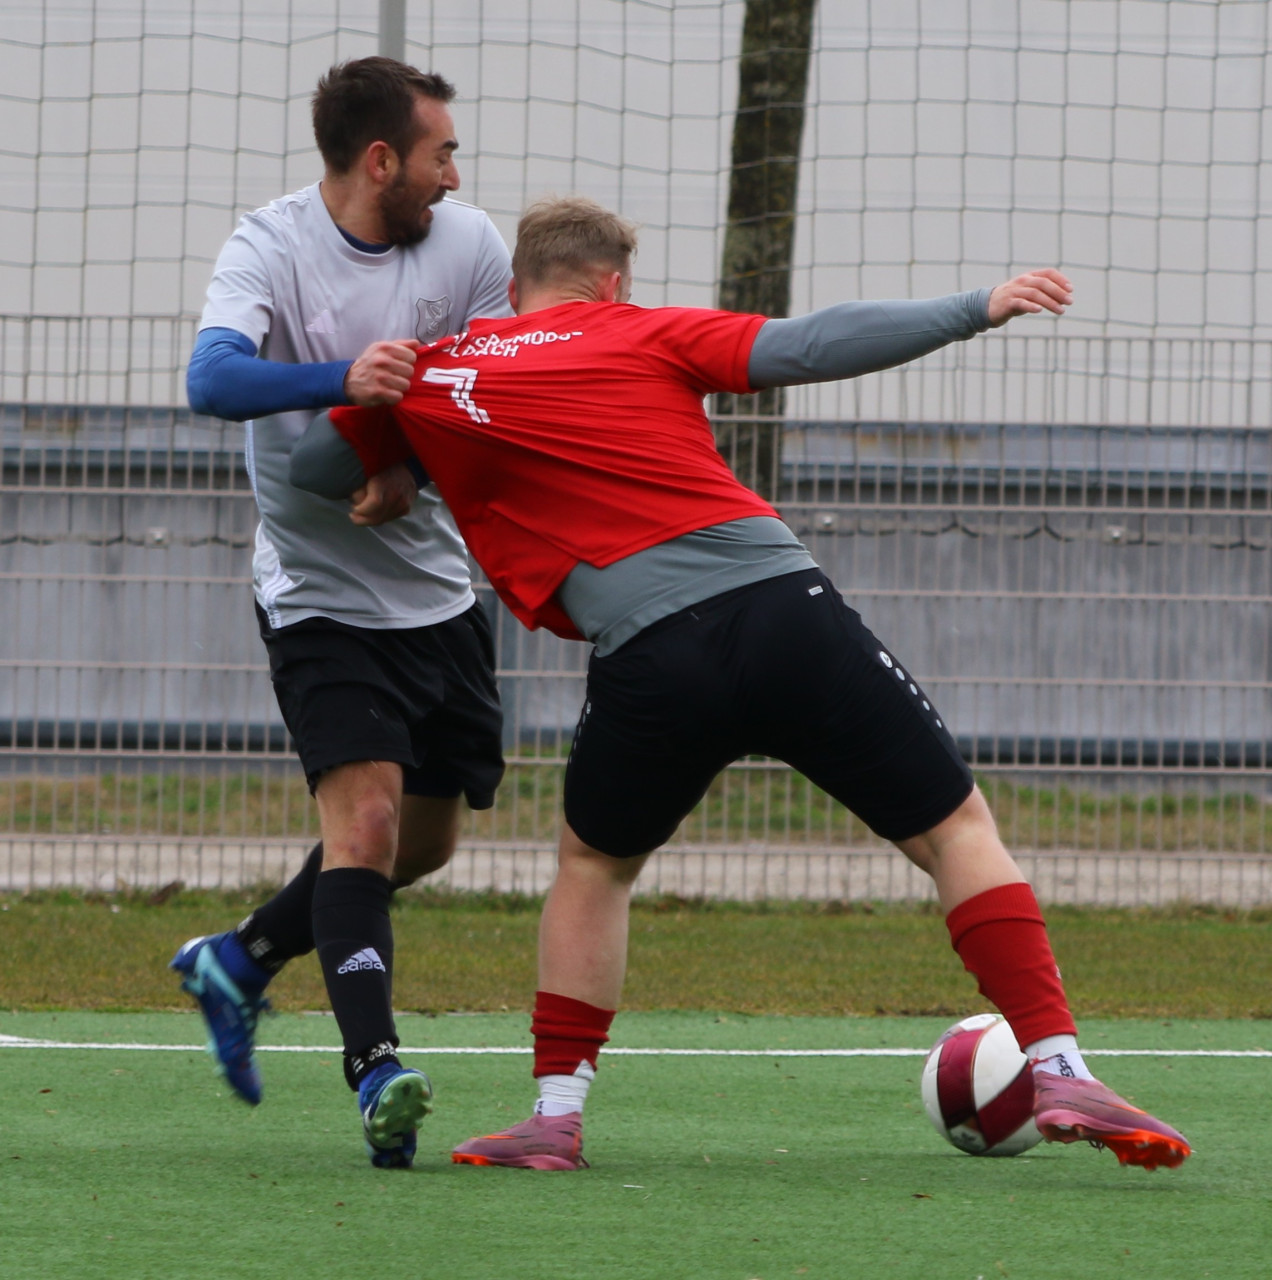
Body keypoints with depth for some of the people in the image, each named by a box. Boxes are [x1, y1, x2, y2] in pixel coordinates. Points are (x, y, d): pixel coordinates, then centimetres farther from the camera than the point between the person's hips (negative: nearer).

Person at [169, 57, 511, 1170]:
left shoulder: (471, 246, -1)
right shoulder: (271, 249, -14)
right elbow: (212, 378, -30)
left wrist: (417, 472, -20)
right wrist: (341, 380, -47)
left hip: (437, 589, 6)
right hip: (318, 593, -6)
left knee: (427, 838, 13)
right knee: (366, 816, -20)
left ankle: (242, 961, 33)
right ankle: (376, 1068, -26)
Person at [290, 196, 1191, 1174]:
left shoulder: (431, 380, 18)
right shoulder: (643, 335, 16)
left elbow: (312, 467, 27)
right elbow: (811, 346, 6)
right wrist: (976, 309, 10)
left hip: (647, 655, 0)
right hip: (784, 607, 0)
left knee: (593, 866, 28)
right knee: (957, 828, 10)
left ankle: (556, 1112, 21)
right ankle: (1058, 1067, -2)